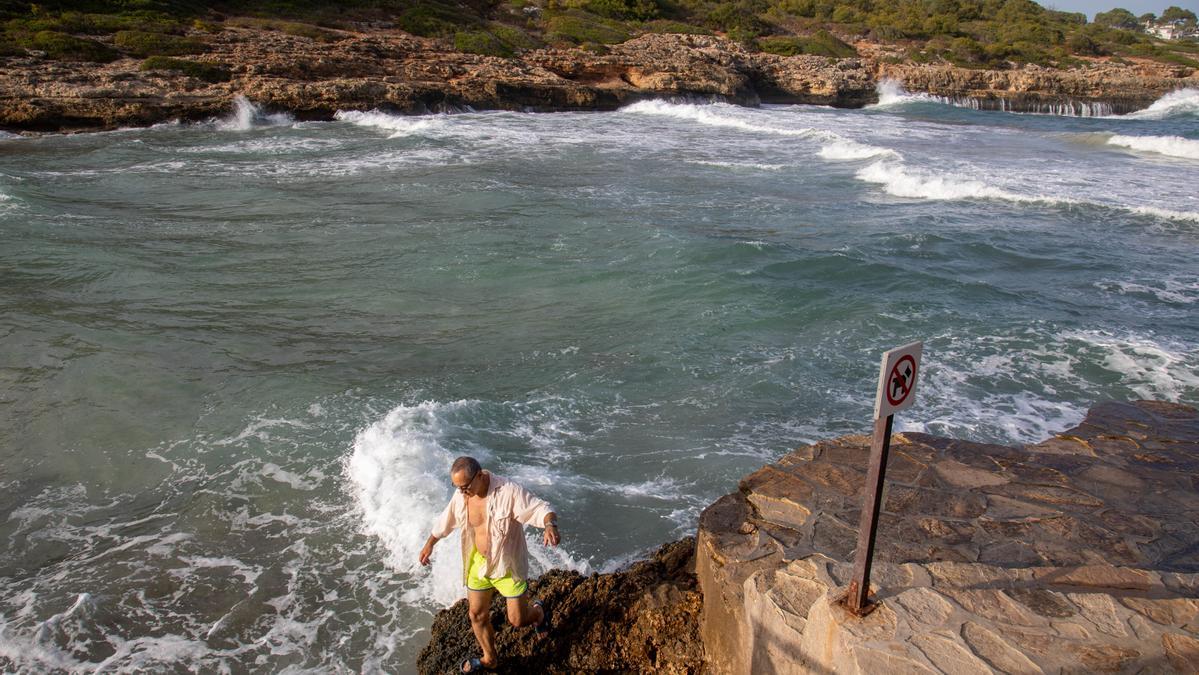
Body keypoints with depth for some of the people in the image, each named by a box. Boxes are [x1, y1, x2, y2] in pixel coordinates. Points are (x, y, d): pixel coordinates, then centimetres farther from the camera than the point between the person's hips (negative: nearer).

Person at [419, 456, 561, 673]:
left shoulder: (508, 492, -28)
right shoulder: (461, 496, -10)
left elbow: (542, 509, -31)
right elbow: (445, 521, 9)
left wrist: (551, 526, -53)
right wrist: (429, 544, 21)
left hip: (507, 564, -5)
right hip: (478, 563, 5)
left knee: (518, 620, 3)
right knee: (477, 615, 15)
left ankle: (538, 611, 40)